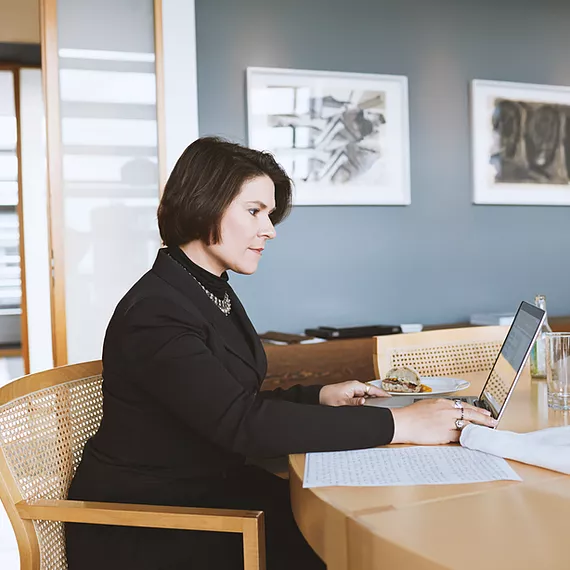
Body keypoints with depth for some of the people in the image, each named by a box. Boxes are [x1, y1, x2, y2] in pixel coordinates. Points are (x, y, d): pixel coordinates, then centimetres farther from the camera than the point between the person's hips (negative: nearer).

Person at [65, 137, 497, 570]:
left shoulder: (214, 292, 7)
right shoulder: (154, 313, -23)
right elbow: (243, 424, -32)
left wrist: (320, 397, -3)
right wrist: (396, 424, -32)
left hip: (211, 486, 8)